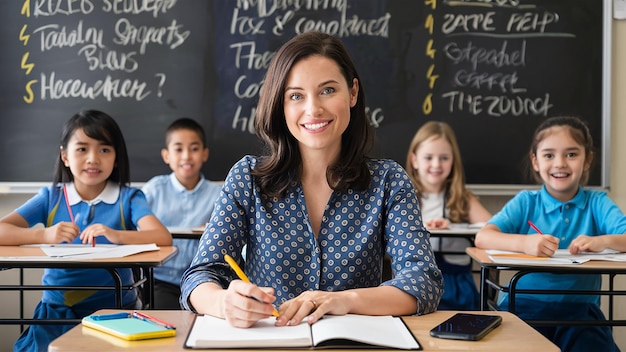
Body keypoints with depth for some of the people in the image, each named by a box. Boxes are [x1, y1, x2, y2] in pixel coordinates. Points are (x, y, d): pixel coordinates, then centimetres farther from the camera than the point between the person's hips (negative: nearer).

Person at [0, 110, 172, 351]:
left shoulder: (128, 198, -1)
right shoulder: (50, 197, 5)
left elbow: (163, 238, -18)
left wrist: (117, 236, -35)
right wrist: (44, 235, -23)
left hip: (113, 310, -1)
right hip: (57, 311, 2)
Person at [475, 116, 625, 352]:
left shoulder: (597, 203, 5)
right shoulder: (525, 202, 3)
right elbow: (483, 237, -11)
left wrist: (600, 242, -31)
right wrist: (524, 243, -31)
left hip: (579, 308, 1)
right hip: (524, 305, 0)